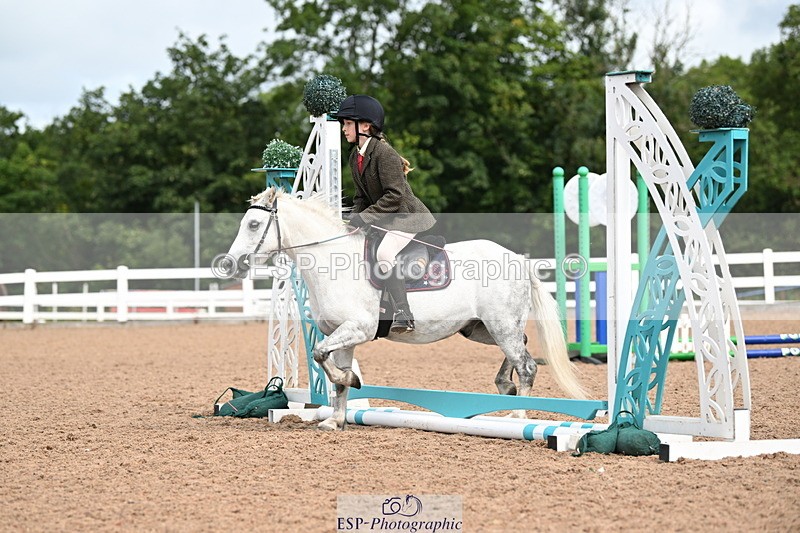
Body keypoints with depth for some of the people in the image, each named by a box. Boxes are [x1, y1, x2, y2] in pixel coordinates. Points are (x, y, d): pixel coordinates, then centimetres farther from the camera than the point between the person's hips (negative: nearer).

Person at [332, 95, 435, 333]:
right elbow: (361, 196, 13)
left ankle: (403, 314, -37)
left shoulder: (384, 153, -20)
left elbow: (395, 195, -25)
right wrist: (355, 221, -5)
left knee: (383, 251, -33)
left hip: (408, 218, -11)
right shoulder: (355, 157, 8)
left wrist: (364, 218, -25)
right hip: (383, 221, 11)